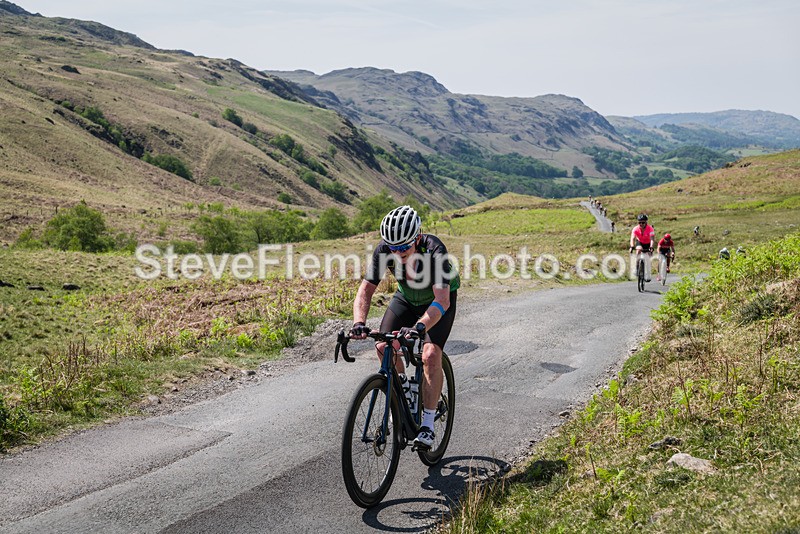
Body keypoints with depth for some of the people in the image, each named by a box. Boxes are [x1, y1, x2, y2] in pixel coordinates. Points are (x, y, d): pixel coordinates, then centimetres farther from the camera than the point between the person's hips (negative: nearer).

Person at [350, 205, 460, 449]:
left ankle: (427, 424, -11)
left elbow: (442, 301, -43)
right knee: (383, 346, -15)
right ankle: (402, 386, 16)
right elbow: (366, 289, -26)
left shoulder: (434, 250, -38)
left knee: (430, 354, -22)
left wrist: (419, 327, -59)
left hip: (439, 300, -4)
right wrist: (359, 322, -44)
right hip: (406, 298, 4)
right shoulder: (383, 250, -27)